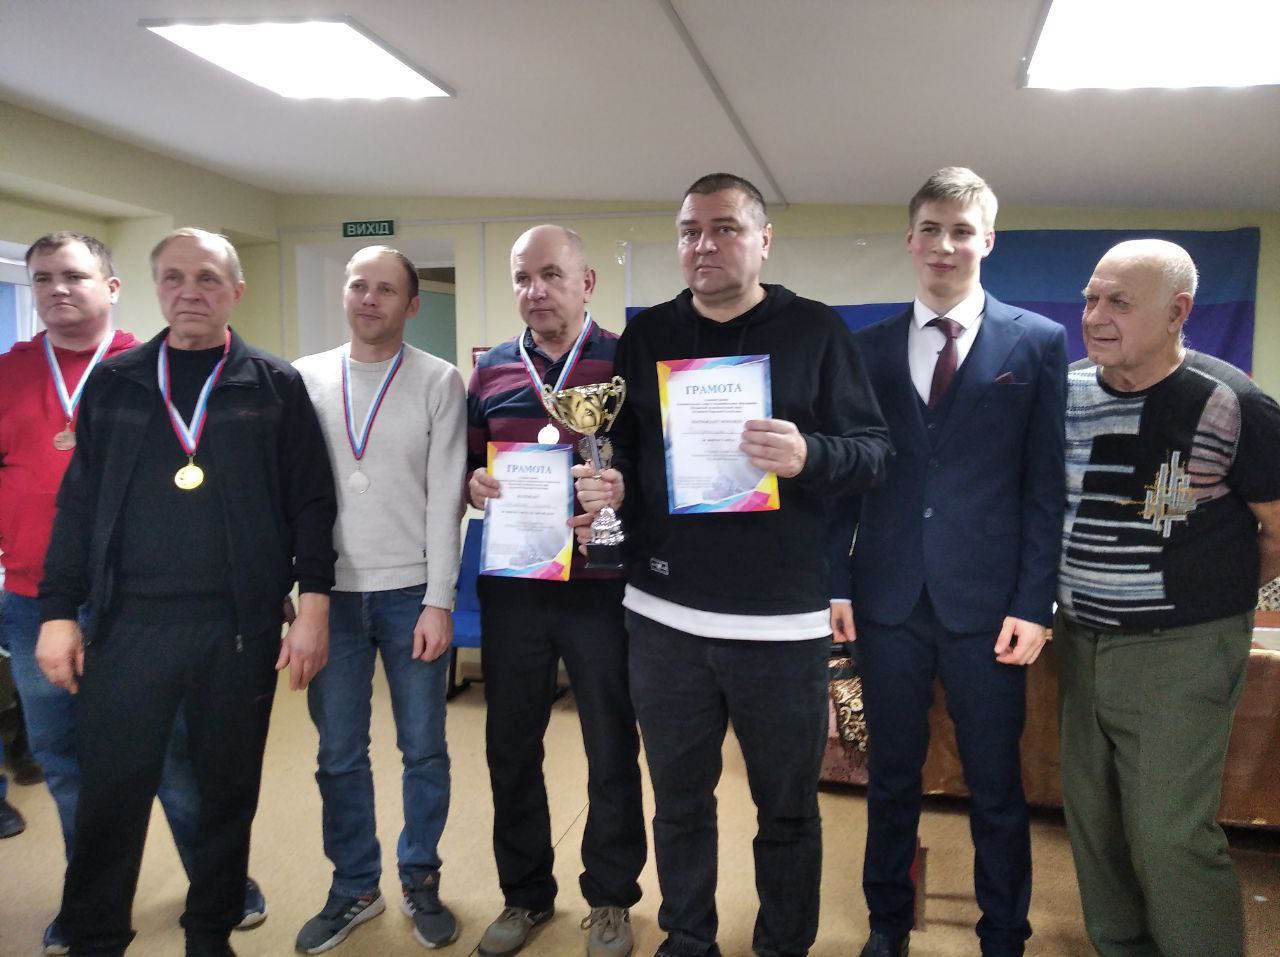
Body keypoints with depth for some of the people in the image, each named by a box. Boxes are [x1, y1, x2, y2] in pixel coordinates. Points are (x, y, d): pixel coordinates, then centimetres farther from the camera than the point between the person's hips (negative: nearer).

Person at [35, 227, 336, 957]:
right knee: (110, 795, 5)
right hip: (127, 625, 1)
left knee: (229, 791, 11)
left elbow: (311, 502, 0)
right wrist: (59, 612, 3)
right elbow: (79, 503, 8)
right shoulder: (113, 384, 8)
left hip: (240, 627, -1)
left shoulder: (277, 387, 3)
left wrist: (314, 606, -7)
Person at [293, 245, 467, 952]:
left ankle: (420, 879, 28)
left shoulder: (438, 382, 0)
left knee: (423, 750, 8)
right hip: (330, 593, 2)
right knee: (339, 754, 10)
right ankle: (354, 887, 28)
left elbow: (444, 497, -4)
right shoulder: (305, 378, 6)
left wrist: (438, 601, -9)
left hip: (411, 594, -1)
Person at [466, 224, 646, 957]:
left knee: (612, 750, 10)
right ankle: (525, 894, 34)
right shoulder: (491, 371, 8)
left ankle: (612, 898, 30)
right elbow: (467, 465, 15)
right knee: (511, 746, 13)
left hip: (601, 587, -3)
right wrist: (473, 483, -7)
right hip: (511, 587, 4)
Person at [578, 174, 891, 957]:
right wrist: (608, 485, -10)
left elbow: (875, 450, -4)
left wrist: (809, 456, -24)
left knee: (788, 807, 13)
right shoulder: (646, 335, 8)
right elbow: (619, 450, 12)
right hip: (665, 615, 3)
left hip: (782, 620, -2)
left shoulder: (817, 330, -1)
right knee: (679, 800, 17)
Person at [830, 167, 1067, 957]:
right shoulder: (869, 347, 7)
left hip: (987, 603, -2)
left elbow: (1047, 485, -2)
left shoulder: (1038, 342, 1)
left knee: (996, 787, 10)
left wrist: (1034, 603, -7)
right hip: (888, 597, 2)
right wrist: (836, 582, 0)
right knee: (891, 776, 15)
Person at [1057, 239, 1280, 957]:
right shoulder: (1065, 393, 0)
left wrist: (1213, 596, 7)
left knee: (1169, 834, -4)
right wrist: (1085, 590, 10)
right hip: (1081, 642, 5)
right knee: (1091, 818, 13)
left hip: (1181, 649, -5)